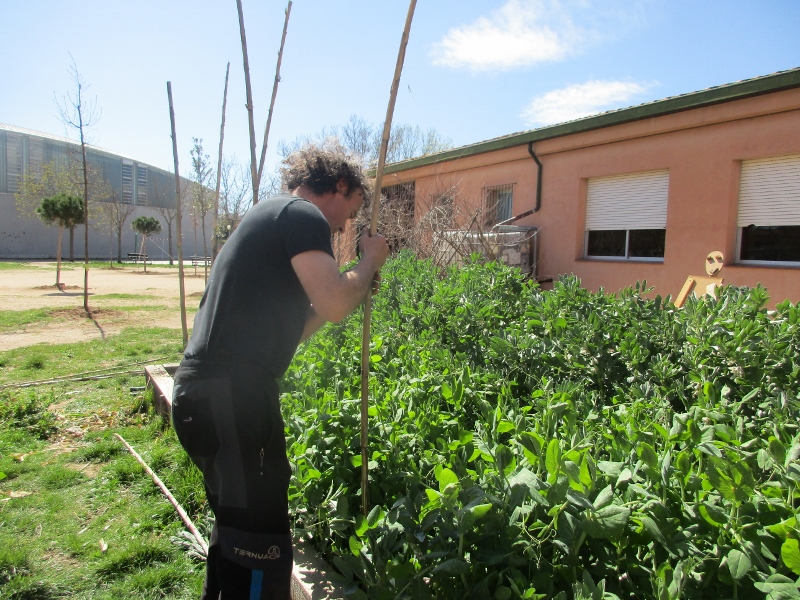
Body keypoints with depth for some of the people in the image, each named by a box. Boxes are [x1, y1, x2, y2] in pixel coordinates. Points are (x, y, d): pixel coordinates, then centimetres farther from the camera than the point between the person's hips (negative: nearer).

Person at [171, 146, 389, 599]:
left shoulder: (271, 216, 25)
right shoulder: (301, 213, -5)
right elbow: (335, 305, -18)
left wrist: (353, 289, 21)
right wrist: (371, 261, 1)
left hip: (207, 389, 11)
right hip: (231, 393, -11)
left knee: (236, 527, 24)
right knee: (261, 545, -4)